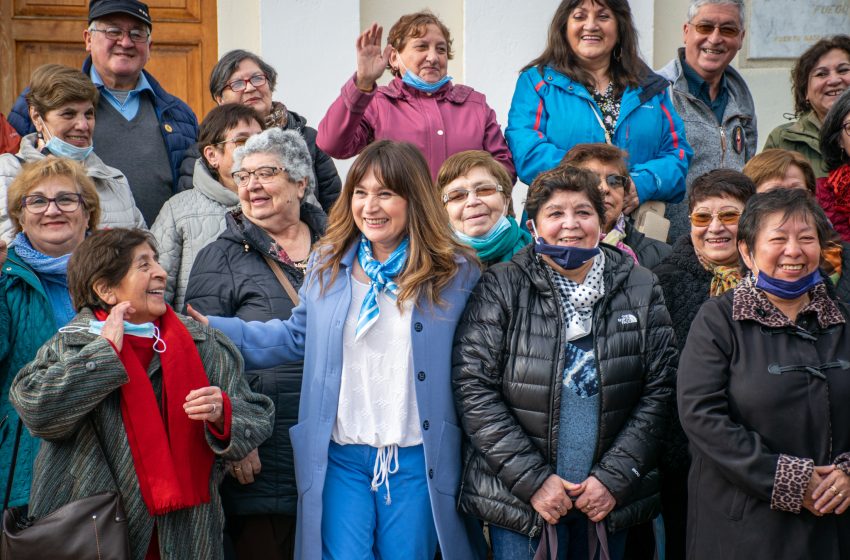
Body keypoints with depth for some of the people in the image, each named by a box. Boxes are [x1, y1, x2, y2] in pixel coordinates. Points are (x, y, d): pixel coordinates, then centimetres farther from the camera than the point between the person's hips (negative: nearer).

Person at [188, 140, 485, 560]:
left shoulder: (456, 273, -4)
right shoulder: (328, 264, 5)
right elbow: (297, 336, 14)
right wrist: (214, 331, 6)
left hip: (416, 460, -2)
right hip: (340, 455, 2)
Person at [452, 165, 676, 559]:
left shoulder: (641, 289, 3)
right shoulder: (500, 289, -4)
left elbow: (658, 390, 0)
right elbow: (474, 388, -9)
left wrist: (614, 478, -8)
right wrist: (533, 480, -13)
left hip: (609, 500, 2)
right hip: (519, 499, -2)